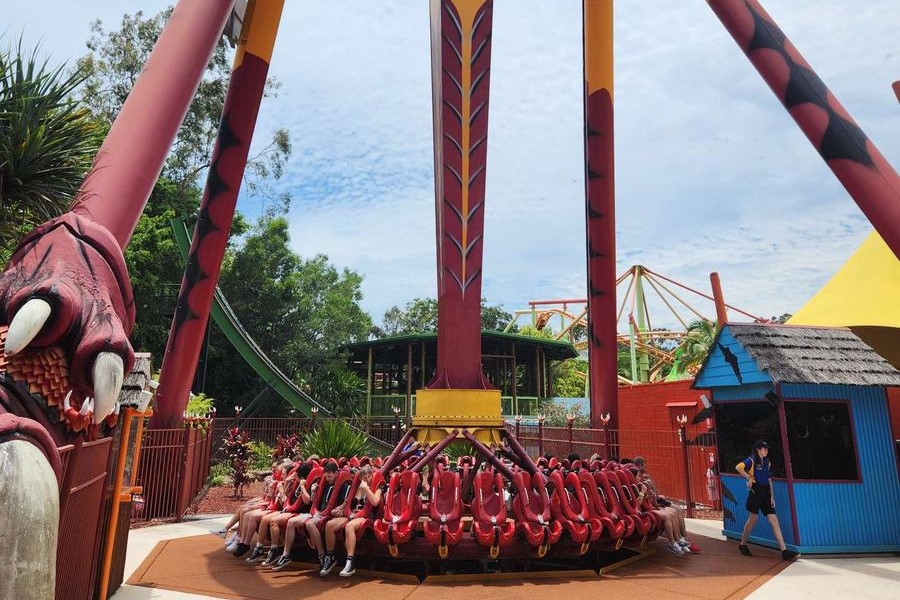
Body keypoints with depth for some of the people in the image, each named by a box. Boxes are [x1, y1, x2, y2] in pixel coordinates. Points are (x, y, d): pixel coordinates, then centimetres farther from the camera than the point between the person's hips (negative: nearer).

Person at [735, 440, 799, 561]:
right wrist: (749, 478, -16)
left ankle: (784, 551, -4)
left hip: (766, 493, 7)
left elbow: (769, 480, 16)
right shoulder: (752, 460, -8)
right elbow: (738, 467, -24)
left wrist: (772, 496, 11)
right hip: (755, 492, -6)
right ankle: (743, 545, 18)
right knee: (753, 519, 1)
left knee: (774, 520, -1)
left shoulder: (767, 462, 14)